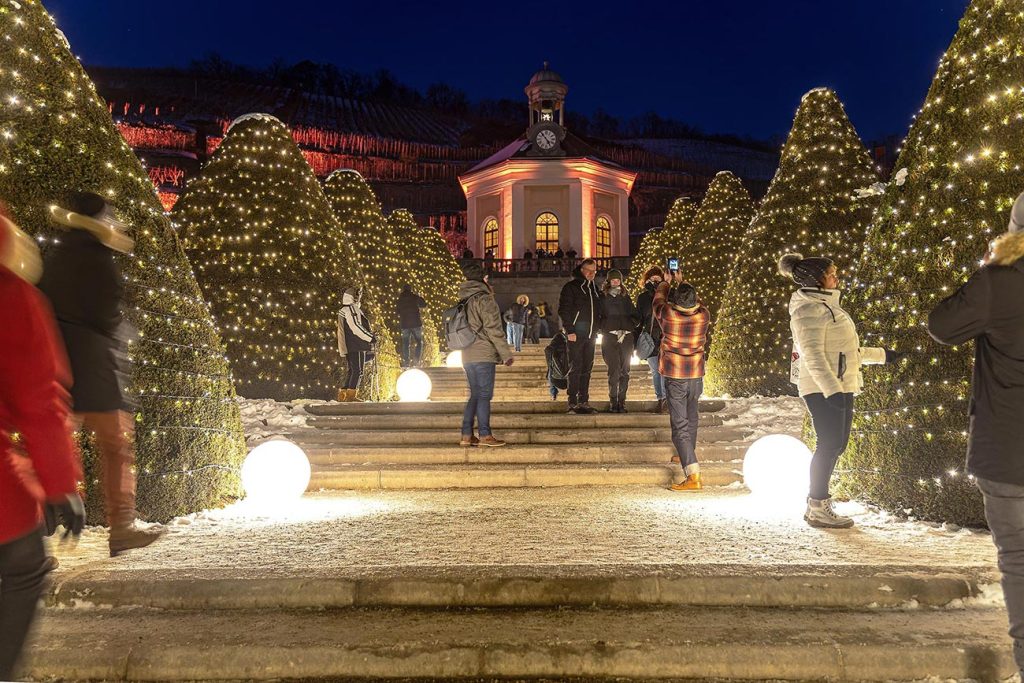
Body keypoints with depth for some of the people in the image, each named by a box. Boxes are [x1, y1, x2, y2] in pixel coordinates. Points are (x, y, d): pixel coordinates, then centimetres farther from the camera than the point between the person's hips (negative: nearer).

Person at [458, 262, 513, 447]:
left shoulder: (464, 300, 14)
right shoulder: (485, 299, -9)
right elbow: (493, 329, -14)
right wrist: (506, 354, -10)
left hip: (468, 356, 7)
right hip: (483, 355, -7)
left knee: (474, 395, 13)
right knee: (484, 395, -3)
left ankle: (466, 435, 12)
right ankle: (484, 435, -2)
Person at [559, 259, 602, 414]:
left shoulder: (594, 288, 17)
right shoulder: (571, 286, -3)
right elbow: (563, 310, -8)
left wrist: (597, 328, 10)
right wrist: (569, 330, -15)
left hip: (591, 335, 6)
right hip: (576, 334, -6)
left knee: (587, 368, 8)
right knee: (576, 368, -5)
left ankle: (584, 402, 14)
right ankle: (573, 403, -1)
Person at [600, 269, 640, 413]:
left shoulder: (626, 297, 16)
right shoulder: (602, 297, 8)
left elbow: (635, 316, 18)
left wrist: (629, 326, 2)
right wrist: (605, 328, -6)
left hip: (626, 337, 3)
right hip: (610, 337, -3)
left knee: (624, 371, 0)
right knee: (614, 371, -11)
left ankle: (621, 401, 8)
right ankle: (613, 401, -3)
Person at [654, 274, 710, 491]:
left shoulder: (667, 314, -15)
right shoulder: (703, 316, -8)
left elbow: (658, 299, 8)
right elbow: (696, 303, 16)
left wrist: (667, 282, 27)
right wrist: (682, 282, 28)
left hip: (674, 377, -4)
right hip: (696, 375, 4)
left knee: (679, 424, -6)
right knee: (692, 417, 25)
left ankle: (693, 476, -15)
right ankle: (687, 456, 45)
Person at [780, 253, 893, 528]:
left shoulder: (826, 306, 19)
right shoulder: (810, 309, -13)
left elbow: (845, 350, 25)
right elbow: (813, 354, -22)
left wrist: (881, 355, 31)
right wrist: (832, 389, -29)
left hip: (839, 387, 10)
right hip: (824, 389, -10)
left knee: (835, 445, 12)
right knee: (830, 445, -6)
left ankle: (817, 503, 21)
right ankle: (818, 509, 3)